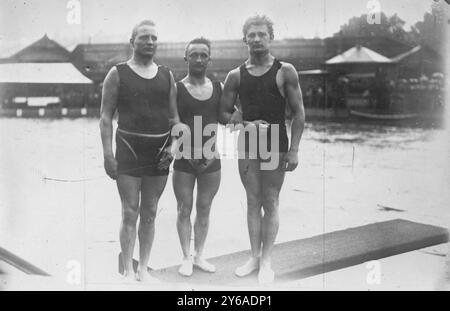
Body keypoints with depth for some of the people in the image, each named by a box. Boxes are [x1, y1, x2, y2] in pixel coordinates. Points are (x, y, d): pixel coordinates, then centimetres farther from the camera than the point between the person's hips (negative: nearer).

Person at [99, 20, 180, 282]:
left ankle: (144, 269, 19)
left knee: (150, 213, 9)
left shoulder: (167, 75, 11)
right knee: (130, 213, -3)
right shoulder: (118, 73, 1)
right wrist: (108, 154, -10)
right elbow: (106, 116, -2)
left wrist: (173, 145, -1)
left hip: (160, 151, 4)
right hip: (129, 148, -3)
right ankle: (128, 271, 8)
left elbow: (174, 116, 14)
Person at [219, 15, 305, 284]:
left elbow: (299, 112, -3)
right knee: (253, 203, 8)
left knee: (270, 204, 1)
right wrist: (245, 124, -11)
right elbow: (224, 113, 9)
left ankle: (266, 261, 10)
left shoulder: (285, 71, -3)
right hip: (247, 145, 3)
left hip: (275, 146, -3)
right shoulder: (236, 75, 5)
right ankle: (255, 257, 18)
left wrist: (294, 150, -10)